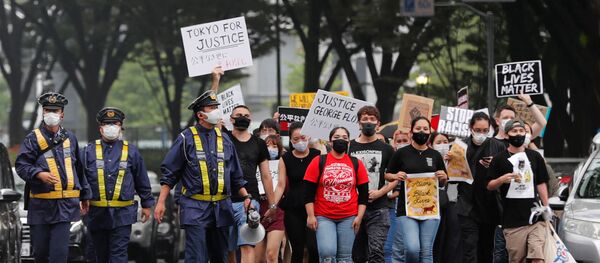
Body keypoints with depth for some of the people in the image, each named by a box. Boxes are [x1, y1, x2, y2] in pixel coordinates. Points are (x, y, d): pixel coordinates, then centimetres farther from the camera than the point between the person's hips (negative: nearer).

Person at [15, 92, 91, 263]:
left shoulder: (70, 138, 13)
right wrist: (39, 174, -25)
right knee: (40, 249, 6)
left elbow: (79, 169, 21)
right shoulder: (33, 138, 1)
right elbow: (21, 165, -7)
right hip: (40, 204, -1)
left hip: (65, 204, 2)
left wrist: (85, 194, 22)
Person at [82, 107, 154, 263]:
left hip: (122, 215, -2)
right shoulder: (89, 152, 6)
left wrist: (147, 205, 12)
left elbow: (142, 181, 12)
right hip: (97, 213, 2)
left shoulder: (131, 152, 6)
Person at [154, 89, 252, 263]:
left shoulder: (224, 139, 13)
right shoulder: (186, 139, -1)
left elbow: (236, 176, 19)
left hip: (221, 209, 5)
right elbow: (169, 174, 0)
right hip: (195, 208, -5)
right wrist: (161, 202, -6)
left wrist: (246, 197, 7)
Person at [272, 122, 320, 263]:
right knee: (297, 250, 5)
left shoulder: (317, 155, 2)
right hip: (293, 209, 2)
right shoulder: (286, 159, 5)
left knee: (314, 246, -16)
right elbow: (281, 185, 0)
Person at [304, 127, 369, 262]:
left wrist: (359, 216, 0)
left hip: (348, 218, 2)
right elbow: (309, 192, 0)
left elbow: (363, 193, 8)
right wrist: (311, 216, -6)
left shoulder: (357, 164, 6)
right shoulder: (318, 162, 1)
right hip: (323, 217, -2)